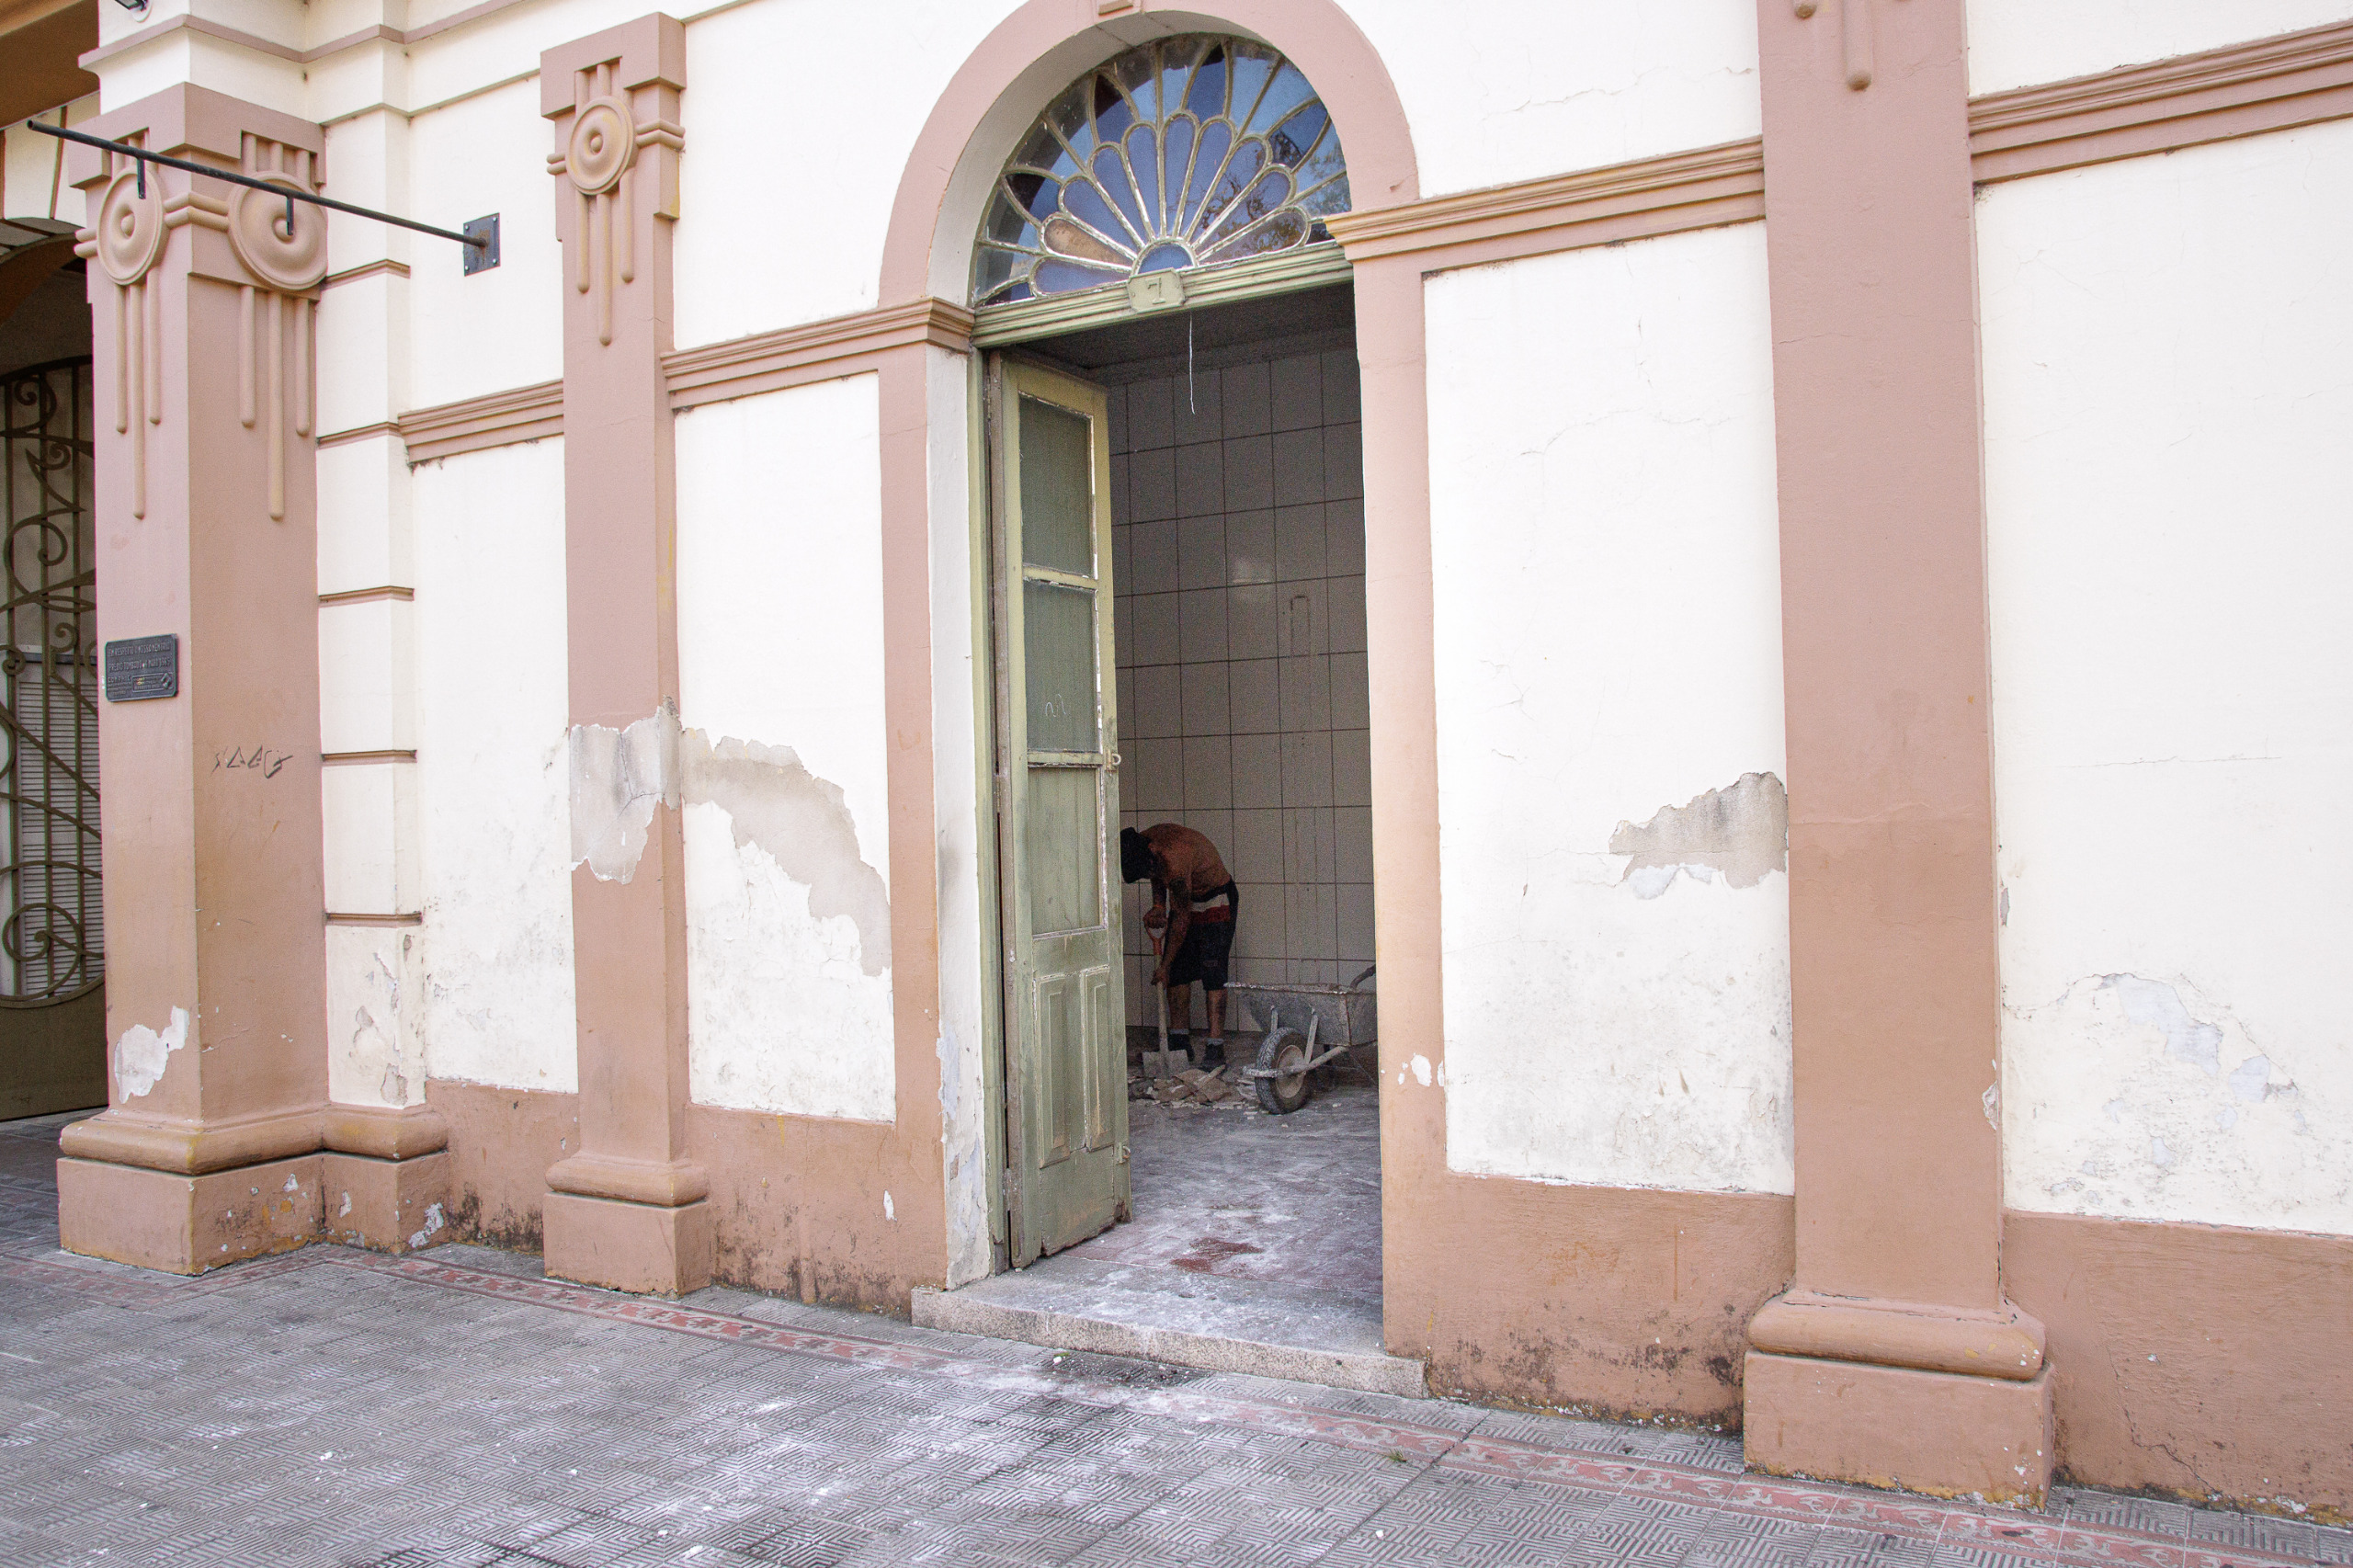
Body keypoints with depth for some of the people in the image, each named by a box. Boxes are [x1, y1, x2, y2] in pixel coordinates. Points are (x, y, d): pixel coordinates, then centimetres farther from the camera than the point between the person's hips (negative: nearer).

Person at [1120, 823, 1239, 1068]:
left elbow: (1182, 918, -27)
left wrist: (1164, 965, -19)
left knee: (1212, 971, -15)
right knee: (1177, 971, 4)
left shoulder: (1175, 861, -37)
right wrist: (1158, 905, -7)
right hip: (1185, 900, 8)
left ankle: (1215, 1045, -16)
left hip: (1216, 900, -8)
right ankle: (1180, 1042, 9)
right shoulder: (1142, 842, -12)